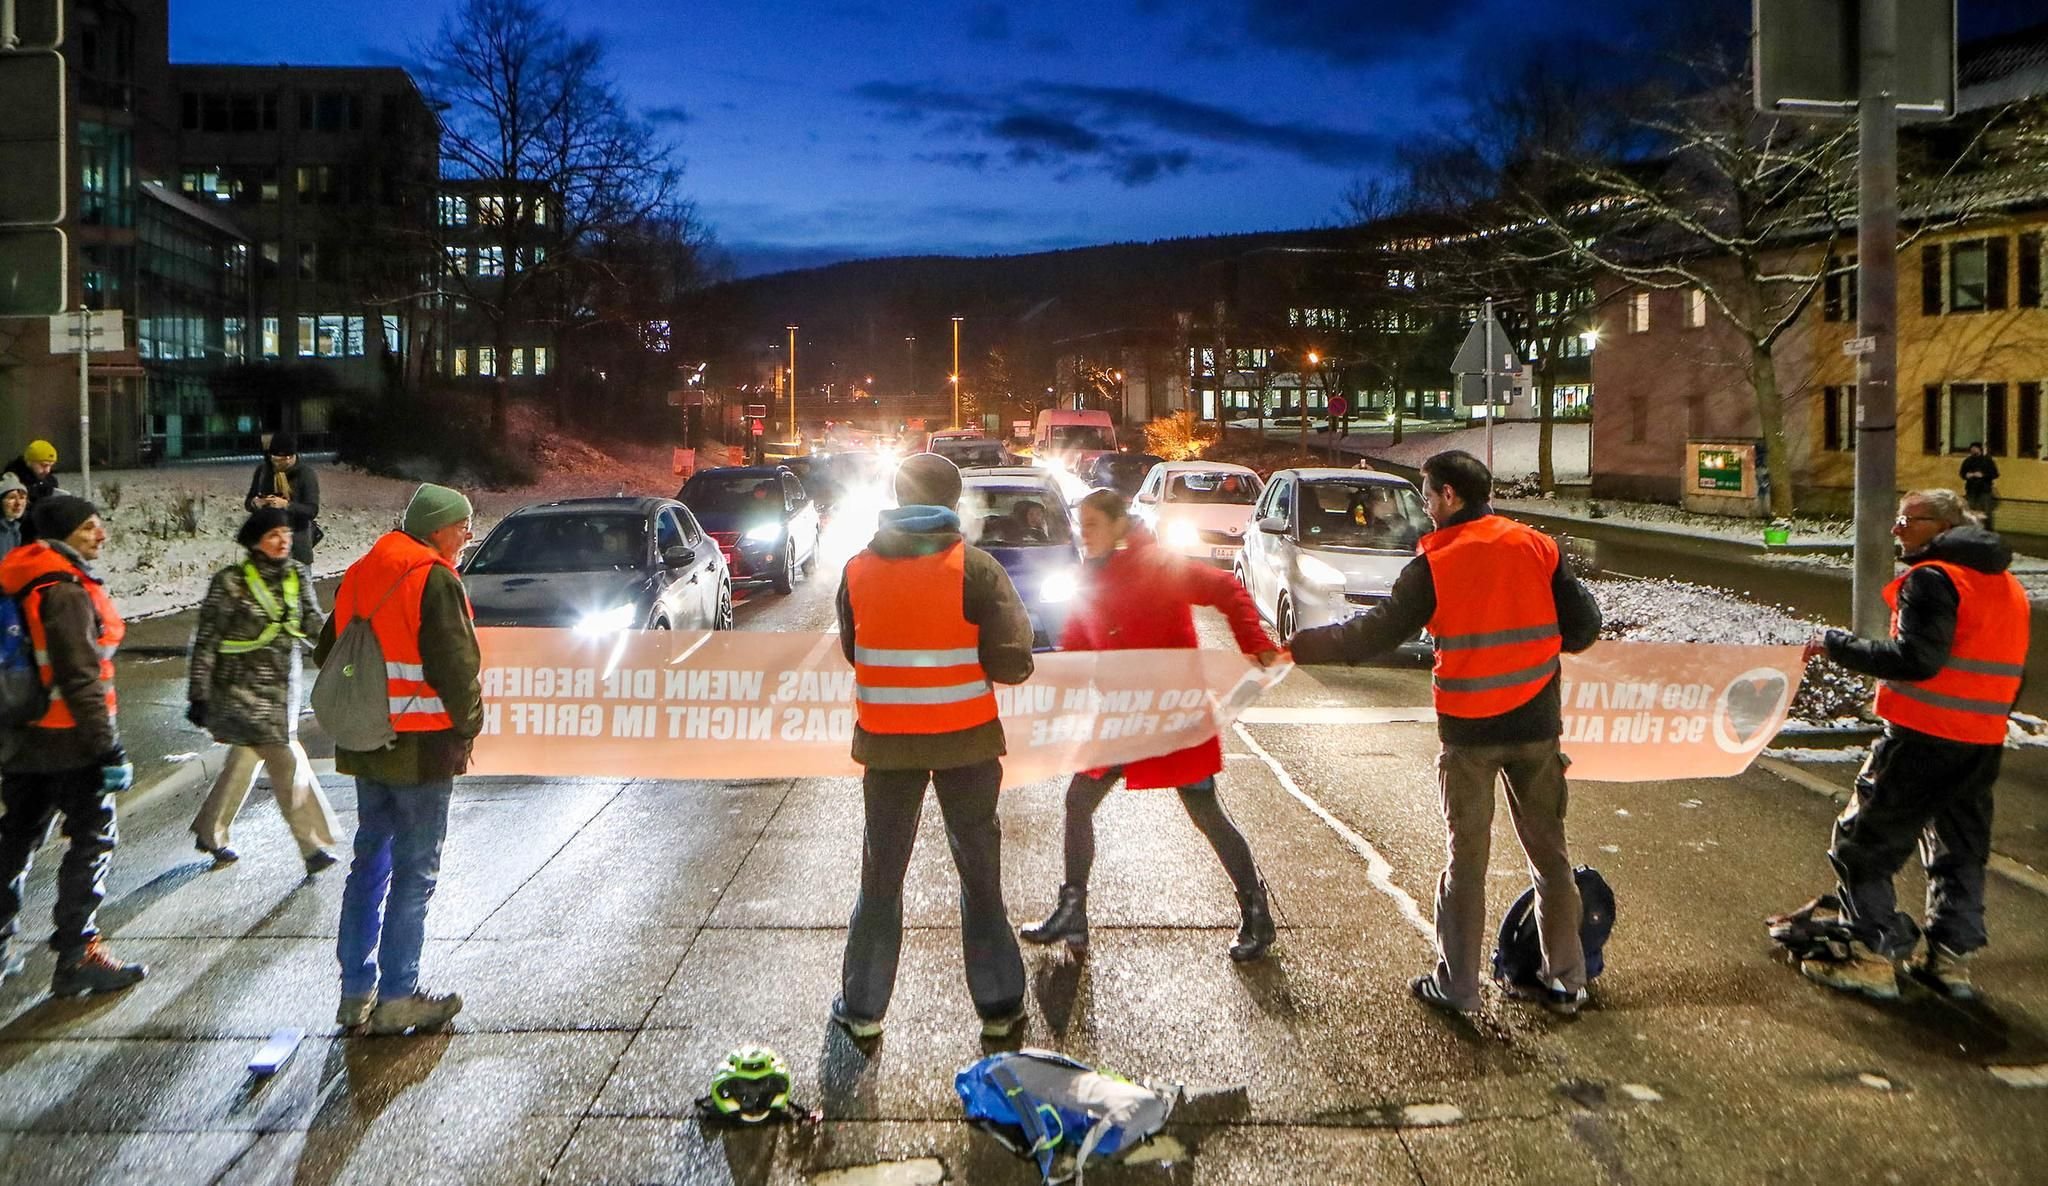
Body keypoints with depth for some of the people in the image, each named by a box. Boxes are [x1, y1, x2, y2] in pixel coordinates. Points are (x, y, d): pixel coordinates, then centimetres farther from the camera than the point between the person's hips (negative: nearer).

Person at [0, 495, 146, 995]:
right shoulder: (67, 593, -19)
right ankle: (76, 956, 5)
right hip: (69, 739, -9)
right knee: (93, 839, 1)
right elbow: (80, 679, -23)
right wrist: (109, 748, -21)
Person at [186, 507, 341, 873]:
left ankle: (209, 833, 37)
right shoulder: (231, 582, -12)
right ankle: (314, 847, -5)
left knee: (245, 760, 18)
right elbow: (206, 641, -8)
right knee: (289, 764, -11)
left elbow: (313, 628, 1)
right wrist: (198, 695, -9)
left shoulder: (298, 575, 4)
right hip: (242, 689, -6)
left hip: (283, 689, 6)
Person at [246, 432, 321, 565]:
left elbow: (312, 510, -15)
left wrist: (286, 505, -30)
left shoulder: (306, 474, -10)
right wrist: (255, 503, -15)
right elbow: (247, 503, 9)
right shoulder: (263, 470, 3)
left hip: (297, 544, -4)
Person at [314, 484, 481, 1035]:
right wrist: (468, 724, -4)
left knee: (370, 862, 15)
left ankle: (356, 991, 21)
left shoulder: (360, 574, 10)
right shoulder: (435, 581, -16)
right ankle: (396, 998, 6)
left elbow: (328, 652, 17)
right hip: (422, 748, -8)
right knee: (415, 871, 1)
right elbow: (456, 665, -19)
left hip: (366, 745, 8)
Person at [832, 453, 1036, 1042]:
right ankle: (999, 1005, 20)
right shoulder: (975, 568, -12)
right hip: (964, 739, -2)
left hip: (885, 740, 2)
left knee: (881, 874, 15)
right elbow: (1011, 660, -16)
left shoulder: (859, 570, -2)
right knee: (979, 873, 12)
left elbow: (853, 652, 8)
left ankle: (862, 1008, 22)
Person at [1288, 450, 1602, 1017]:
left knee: (1466, 857, 8)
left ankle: (1457, 985, 15)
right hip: (1537, 724, 3)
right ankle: (1565, 982, 20)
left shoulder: (1433, 565, -10)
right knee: (1549, 851, 14)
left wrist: (1298, 647, -2)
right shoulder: (1537, 548, 0)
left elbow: (1376, 632, -11)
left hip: (1468, 729, -3)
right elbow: (1583, 623, 1)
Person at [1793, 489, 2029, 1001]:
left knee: (1863, 843, 1)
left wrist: (1835, 643, -17)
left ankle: (1872, 958, 2)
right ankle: (1952, 958, 25)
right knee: (1961, 848, 19)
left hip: (1923, 738, -9)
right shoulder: (2006, 583, 13)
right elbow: (2010, 673, 18)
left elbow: (1916, 659, -24)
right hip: (1984, 742, 9)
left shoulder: (1933, 579, -15)